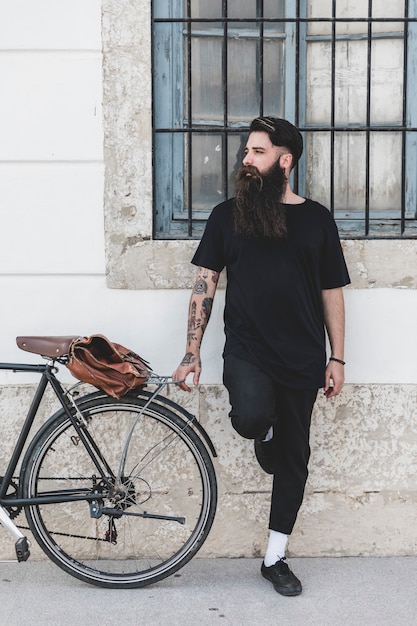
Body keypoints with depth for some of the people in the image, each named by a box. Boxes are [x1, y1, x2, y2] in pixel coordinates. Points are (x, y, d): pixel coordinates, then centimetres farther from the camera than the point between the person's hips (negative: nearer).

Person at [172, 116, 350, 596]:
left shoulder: (317, 219, 5)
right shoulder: (227, 215, 4)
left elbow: (331, 292, 9)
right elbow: (204, 286, 4)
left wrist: (337, 358, 4)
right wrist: (192, 354, -3)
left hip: (302, 359, 2)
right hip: (246, 350, -1)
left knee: (293, 459, 8)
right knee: (253, 415, -32)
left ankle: (275, 558, 25)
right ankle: (264, 436, 8)